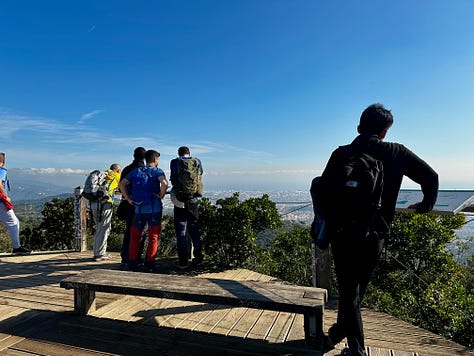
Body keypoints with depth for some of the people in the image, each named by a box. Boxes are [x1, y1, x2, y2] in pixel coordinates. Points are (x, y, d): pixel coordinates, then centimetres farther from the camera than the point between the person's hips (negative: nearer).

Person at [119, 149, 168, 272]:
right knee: (153, 237, 8)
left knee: (135, 236, 17)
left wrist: (128, 199, 5)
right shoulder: (157, 171, -4)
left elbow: (122, 184, 3)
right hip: (154, 209, -3)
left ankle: (132, 263, 20)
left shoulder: (136, 171, 10)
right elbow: (164, 183, -24)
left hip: (139, 209, 3)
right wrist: (161, 195, -10)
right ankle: (149, 265, 9)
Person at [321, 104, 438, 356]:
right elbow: (431, 177, 4)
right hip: (374, 234, 2)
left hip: (344, 233, -1)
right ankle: (336, 335, 38)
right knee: (357, 290, 20)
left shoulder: (342, 154, -6)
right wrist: (427, 204, 22)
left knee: (349, 291, 12)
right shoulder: (397, 153, -2)